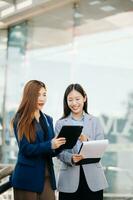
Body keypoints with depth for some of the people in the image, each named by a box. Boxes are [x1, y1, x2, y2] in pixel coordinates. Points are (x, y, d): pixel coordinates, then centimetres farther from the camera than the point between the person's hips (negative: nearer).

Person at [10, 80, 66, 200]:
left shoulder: (48, 119, 14)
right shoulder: (20, 120, -4)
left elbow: (52, 151, 13)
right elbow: (26, 149, -13)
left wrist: (59, 145, -9)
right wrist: (50, 145, -25)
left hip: (47, 176, 5)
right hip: (27, 177, -5)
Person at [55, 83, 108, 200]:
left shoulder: (94, 121, 7)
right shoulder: (60, 124, 4)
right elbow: (59, 152, -3)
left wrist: (86, 141, -17)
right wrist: (71, 158, -22)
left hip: (93, 177, 1)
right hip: (70, 178, -1)